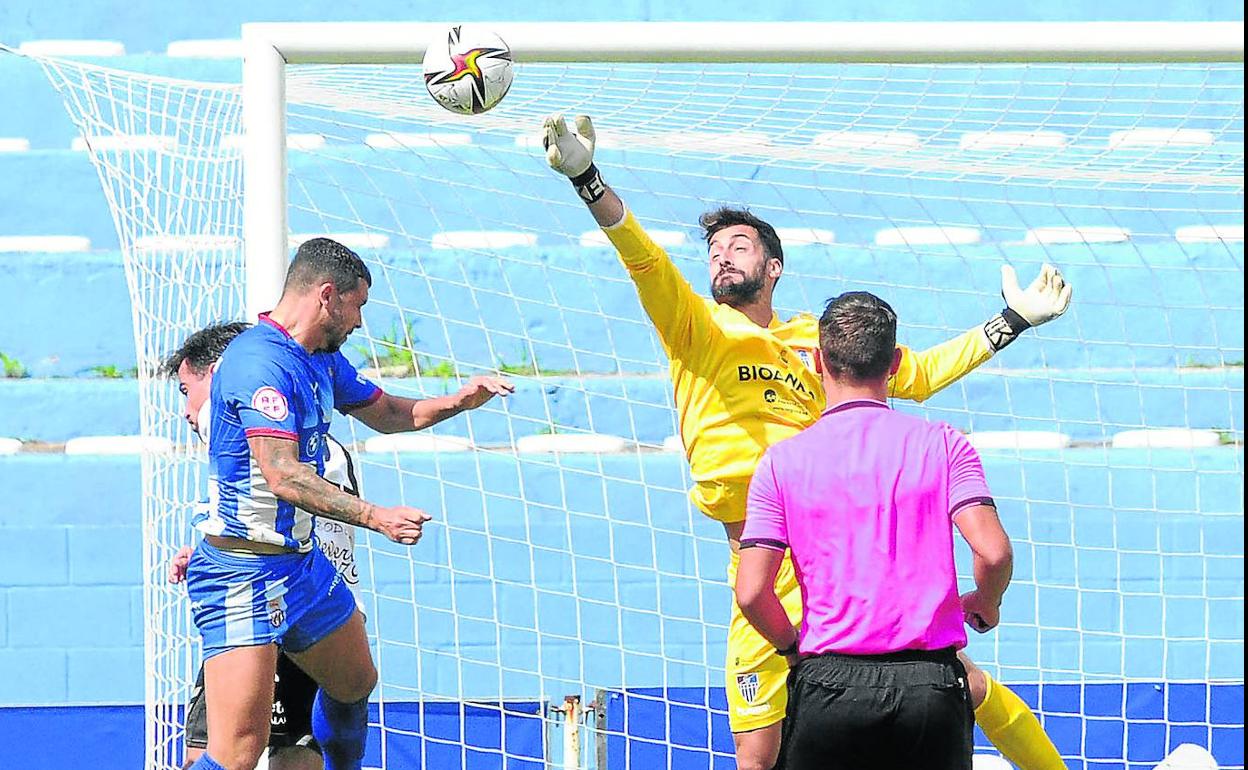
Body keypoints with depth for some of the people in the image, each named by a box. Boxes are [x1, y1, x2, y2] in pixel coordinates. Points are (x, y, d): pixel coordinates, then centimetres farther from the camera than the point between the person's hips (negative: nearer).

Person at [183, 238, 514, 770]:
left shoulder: (322, 359, 12)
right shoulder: (261, 361, -20)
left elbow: (387, 413, 30)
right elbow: (281, 475, -30)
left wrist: (459, 401, 12)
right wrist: (375, 517, -36)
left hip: (302, 563, 10)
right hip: (243, 572, -10)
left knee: (354, 682, 28)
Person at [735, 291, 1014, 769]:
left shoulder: (783, 460, 2)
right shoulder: (943, 445, 2)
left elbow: (752, 592, -5)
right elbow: (993, 552, -9)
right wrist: (984, 608, 12)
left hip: (828, 685, -1)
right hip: (932, 685, 1)